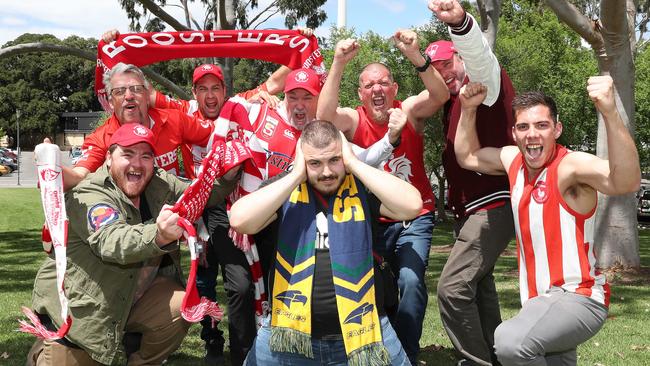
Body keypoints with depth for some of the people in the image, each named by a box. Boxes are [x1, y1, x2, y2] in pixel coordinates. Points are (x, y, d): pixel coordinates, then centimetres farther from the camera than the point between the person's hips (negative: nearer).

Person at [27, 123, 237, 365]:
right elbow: (111, 241, -40)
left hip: (135, 296, 5)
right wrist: (158, 236, -60)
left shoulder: (160, 185, -1)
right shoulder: (87, 197, -22)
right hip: (77, 307, -4)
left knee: (181, 306, -19)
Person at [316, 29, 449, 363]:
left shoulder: (410, 112, -7)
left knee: (410, 280, -20)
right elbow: (324, 116, -29)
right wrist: (338, 65, -40)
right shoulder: (354, 120, -8)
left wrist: (415, 56, -43)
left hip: (415, 217, -1)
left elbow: (440, 95, -26)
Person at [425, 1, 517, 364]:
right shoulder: (455, 99, 19)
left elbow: (477, 51, -33)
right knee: (478, 283, 21)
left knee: (453, 287, -16)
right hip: (471, 207, 11)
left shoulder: (485, 77, -8)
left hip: (494, 205, -11)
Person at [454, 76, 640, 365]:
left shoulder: (571, 165, -18)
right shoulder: (513, 159, 5)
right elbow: (466, 157, 22)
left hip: (577, 298, -8)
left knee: (511, 341, -33)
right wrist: (469, 109, 8)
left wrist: (610, 112, -50)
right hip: (539, 298, 8)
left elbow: (627, 182, -37)